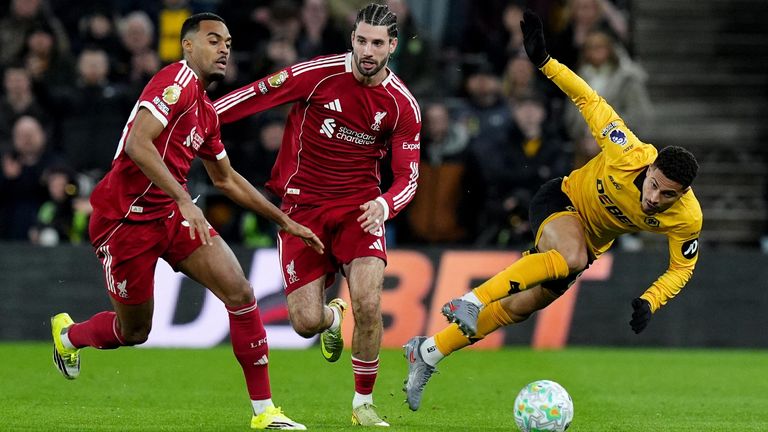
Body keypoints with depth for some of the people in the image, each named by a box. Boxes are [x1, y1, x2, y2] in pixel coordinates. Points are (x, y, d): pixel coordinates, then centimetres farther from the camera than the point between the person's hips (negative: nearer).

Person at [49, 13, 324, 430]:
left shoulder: (206, 112, 13)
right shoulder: (178, 81, -14)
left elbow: (226, 179, 27)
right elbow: (137, 144, -27)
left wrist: (285, 222, 25)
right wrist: (184, 200, -32)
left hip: (173, 214, 8)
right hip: (126, 218, -8)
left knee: (240, 293, -9)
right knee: (133, 331, 6)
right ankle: (67, 333, 41)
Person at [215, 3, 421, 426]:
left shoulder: (403, 105, -6)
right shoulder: (319, 74, -11)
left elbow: (407, 177, -4)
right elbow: (258, 94, -4)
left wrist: (384, 205, -26)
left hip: (360, 208, 0)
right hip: (303, 205, 0)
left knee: (368, 304, -21)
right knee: (306, 322, -9)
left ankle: (364, 404, 2)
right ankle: (333, 317, 33)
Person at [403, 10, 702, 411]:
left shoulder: (687, 220, -25)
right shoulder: (630, 155, -33)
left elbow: (682, 268, -7)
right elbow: (589, 100, -23)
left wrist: (649, 302, -23)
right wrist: (544, 61, -31)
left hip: (590, 241, 4)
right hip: (562, 201, -4)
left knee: (522, 306, 3)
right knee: (573, 256, -39)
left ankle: (427, 353, 18)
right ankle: (472, 300, -34)